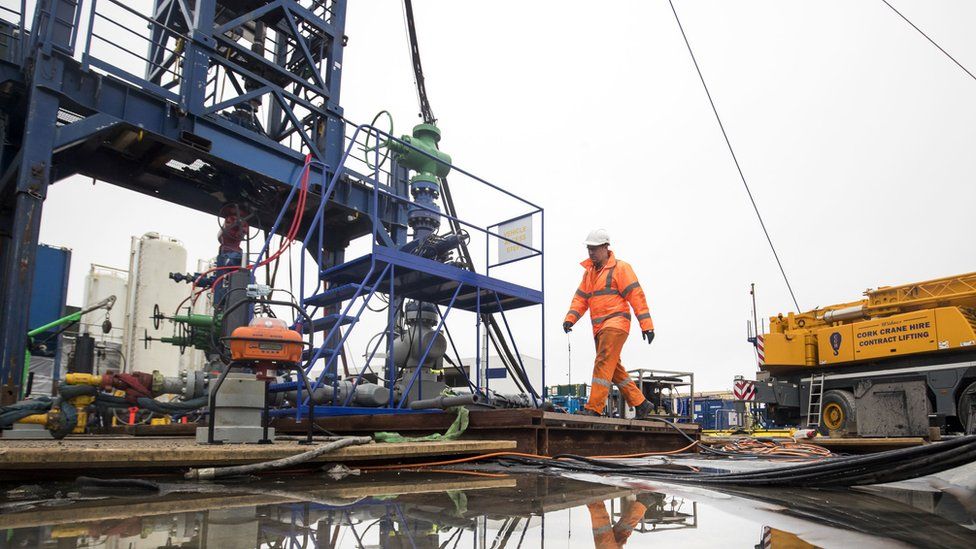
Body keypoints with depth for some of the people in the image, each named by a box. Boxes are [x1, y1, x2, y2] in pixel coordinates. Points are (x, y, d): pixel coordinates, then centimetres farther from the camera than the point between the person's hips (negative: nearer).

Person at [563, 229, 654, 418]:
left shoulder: (620, 268, -2)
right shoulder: (589, 272, 20)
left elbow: (636, 295, -8)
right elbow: (580, 298, 15)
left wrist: (646, 324, -14)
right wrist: (570, 318, -2)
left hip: (616, 323, -8)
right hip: (599, 328, 8)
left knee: (603, 364, -16)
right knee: (614, 369, 11)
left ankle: (594, 408, -19)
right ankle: (641, 404, 21)